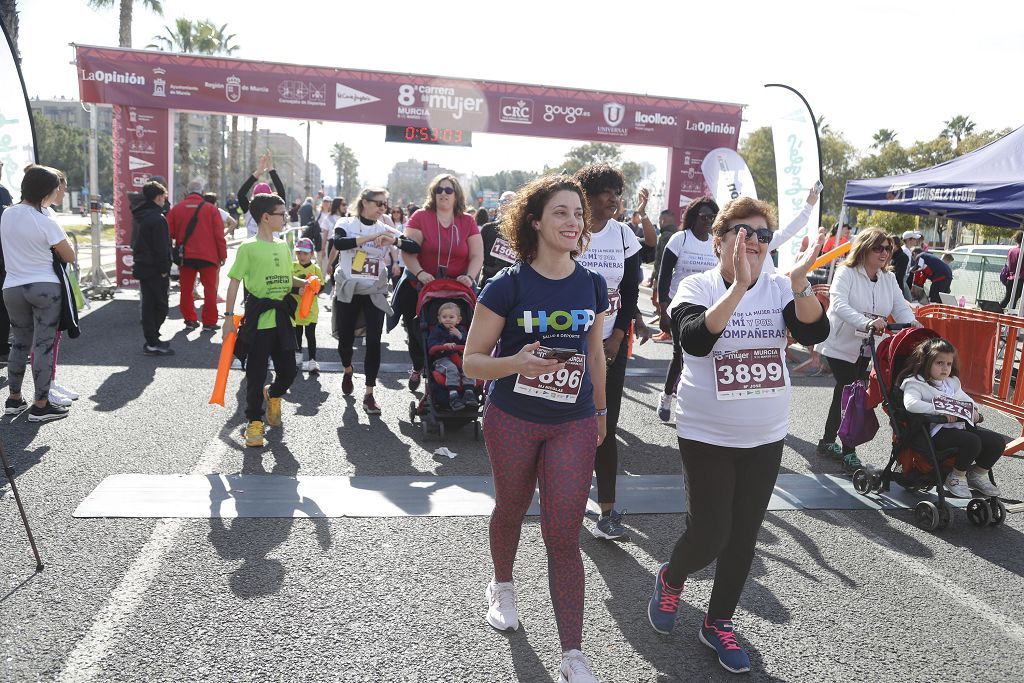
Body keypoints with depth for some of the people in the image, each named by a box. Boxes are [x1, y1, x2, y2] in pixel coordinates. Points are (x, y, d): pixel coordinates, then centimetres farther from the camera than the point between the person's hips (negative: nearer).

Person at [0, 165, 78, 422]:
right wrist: (61, 241, 10)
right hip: (45, 288, -6)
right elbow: (69, 256, -9)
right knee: (44, 344, 0)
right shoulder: (45, 221, -15)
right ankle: (40, 405, 5)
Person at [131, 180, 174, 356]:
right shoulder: (158, 219, -16)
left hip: (142, 267, 9)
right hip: (155, 270, -9)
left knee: (148, 305, 12)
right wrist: (164, 270, -14)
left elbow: (135, 243, 20)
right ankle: (153, 343, -3)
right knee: (160, 306, -3)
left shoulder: (140, 217, 14)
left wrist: (139, 260, 22)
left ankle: (151, 341, 17)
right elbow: (161, 248, -18)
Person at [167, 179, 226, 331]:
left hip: (185, 256, 2)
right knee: (210, 289, 5)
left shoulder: (177, 208, 3)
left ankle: (190, 320, 19)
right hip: (208, 256, -2)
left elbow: (169, 233, 3)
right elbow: (219, 234, -5)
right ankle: (209, 323, 4)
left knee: (186, 289, 14)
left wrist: (173, 252, 20)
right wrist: (222, 255, 3)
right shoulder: (211, 209, -3)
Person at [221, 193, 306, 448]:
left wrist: (304, 283, 1)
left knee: (288, 371, 9)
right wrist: (229, 316, -10)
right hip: (259, 319, -6)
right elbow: (234, 283, -8)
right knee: (256, 373, 2)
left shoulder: (283, 246, 11)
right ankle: (254, 422, 14)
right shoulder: (248, 248, -9)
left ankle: (273, 395, 41)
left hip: (282, 319, 6)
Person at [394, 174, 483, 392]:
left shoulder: (468, 222, 6)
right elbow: (408, 251, -8)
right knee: (418, 332, 8)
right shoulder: (420, 217, -1)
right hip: (422, 287, 0)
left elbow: (477, 255, 3)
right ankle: (417, 368, 36)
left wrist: (470, 276, -15)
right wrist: (419, 272, -22)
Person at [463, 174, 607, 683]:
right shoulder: (508, 285, -13)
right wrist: (519, 362, -30)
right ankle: (502, 586, 51)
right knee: (510, 511, 20)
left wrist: (600, 410, 20)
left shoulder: (592, 285, -2)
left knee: (563, 536, 0)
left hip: (573, 425, 2)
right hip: (512, 421, -1)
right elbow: (471, 362, -12)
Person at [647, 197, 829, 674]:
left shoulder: (780, 289, -1)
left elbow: (815, 333, -17)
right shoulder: (697, 287, -11)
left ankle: (718, 623, 34)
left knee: (743, 539, 13)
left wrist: (799, 280, -31)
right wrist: (739, 286, -38)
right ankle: (670, 580, 32)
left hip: (766, 437, 4)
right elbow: (695, 339, -30)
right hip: (707, 436, -4)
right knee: (709, 535, -2)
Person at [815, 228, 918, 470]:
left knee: (844, 394, 15)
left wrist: (914, 325, -26)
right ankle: (848, 452, 2)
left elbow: (901, 308, -3)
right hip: (841, 345, -7)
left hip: (865, 348, 7)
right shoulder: (846, 273, -15)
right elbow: (838, 304, -31)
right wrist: (867, 323, -46)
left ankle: (827, 442, 29)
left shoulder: (889, 279, 6)